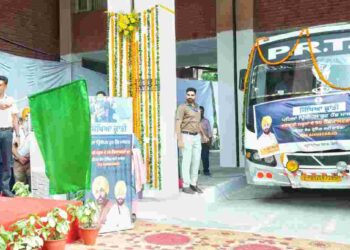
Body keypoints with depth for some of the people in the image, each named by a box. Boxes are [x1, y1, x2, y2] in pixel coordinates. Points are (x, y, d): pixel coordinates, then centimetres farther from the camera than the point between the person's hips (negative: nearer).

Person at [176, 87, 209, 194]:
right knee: (187, 161, -5)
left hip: (196, 137, 7)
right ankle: (186, 186, 2)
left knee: (196, 160, 7)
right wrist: (179, 140, -20)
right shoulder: (182, 107, -7)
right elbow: (178, 124, -13)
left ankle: (193, 184, 16)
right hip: (186, 136, -7)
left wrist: (203, 135, 23)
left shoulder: (197, 107, 15)